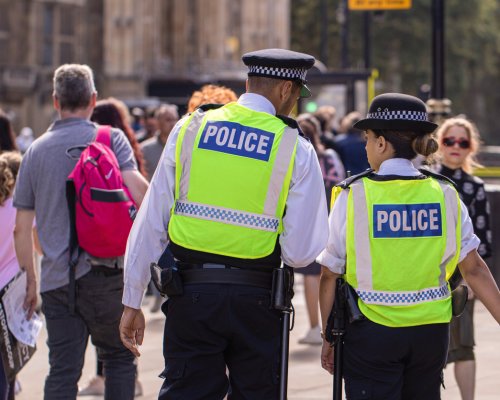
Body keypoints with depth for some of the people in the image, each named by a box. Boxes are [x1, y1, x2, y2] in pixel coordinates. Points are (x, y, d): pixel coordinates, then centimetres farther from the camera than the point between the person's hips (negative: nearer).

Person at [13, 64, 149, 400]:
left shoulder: (36, 150, 9)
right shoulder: (110, 139, -1)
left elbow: (22, 228, 10)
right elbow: (137, 190, -18)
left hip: (55, 280, 3)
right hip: (102, 271, -3)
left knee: (63, 371, 3)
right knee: (120, 358, 12)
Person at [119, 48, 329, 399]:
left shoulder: (189, 129, 2)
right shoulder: (296, 149, -4)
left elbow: (151, 222, 1)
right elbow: (301, 252, -8)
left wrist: (133, 302, 6)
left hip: (191, 293, 1)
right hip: (256, 299, -1)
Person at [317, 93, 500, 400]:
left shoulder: (354, 195, -8)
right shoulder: (444, 195, 0)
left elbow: (330, 275, -4)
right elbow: (474, 269, -2)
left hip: (372, 331, -3)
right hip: (431, 329, 3)